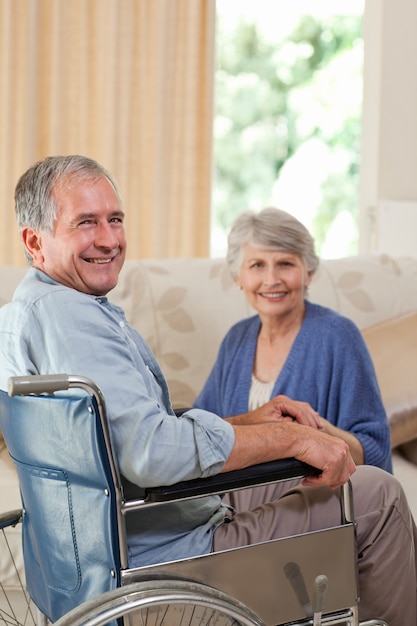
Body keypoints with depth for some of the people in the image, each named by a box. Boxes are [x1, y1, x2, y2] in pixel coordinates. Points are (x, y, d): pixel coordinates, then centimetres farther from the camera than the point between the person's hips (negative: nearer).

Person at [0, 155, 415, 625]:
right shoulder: (67, 315, -23)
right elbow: (150, 452, -33)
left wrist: (246, 422, 7)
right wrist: (291, 437, -24)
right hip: (161, 558, -11)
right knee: (376, 495, -4)